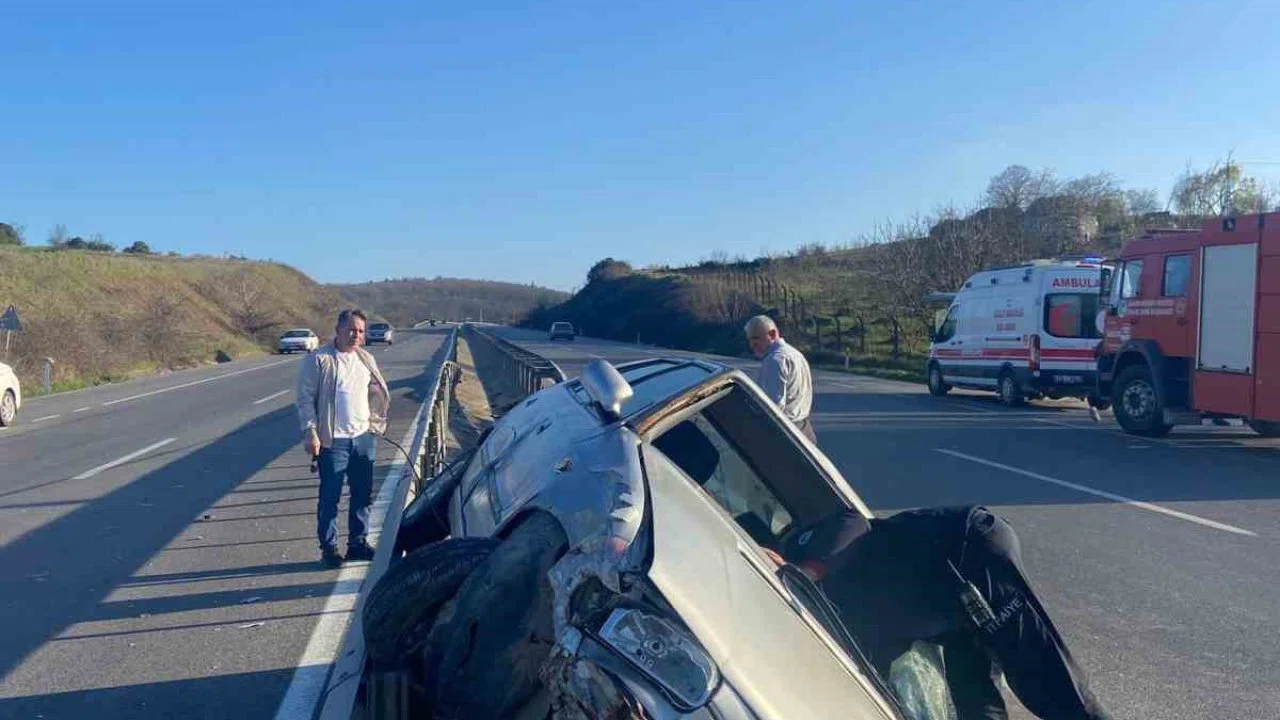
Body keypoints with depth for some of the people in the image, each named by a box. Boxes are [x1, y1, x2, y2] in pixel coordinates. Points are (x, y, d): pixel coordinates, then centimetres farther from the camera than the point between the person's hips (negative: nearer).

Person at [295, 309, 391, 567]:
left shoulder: (367, 359, 10)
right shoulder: (318, 360, -7)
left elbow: (379, 393, 20)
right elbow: (305, 398, -9)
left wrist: (376, 423, 11)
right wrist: (311, 432, -16)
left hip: (364, 438, 6)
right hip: (333, 440, -6)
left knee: (363, 495, 11)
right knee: (330, 497, 1)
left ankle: (358, 543, 23)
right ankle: (328, 547, 13)